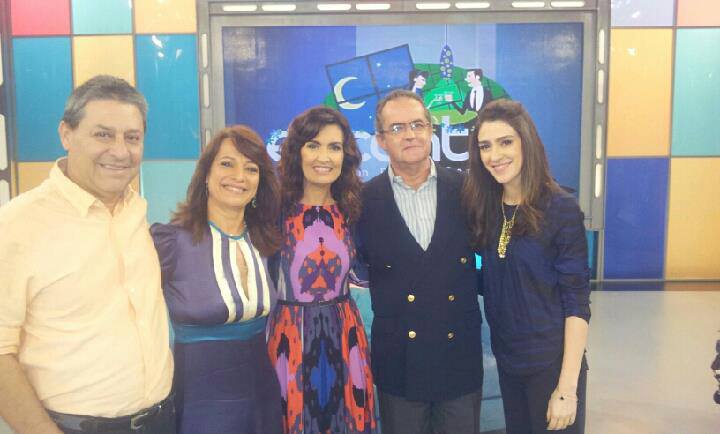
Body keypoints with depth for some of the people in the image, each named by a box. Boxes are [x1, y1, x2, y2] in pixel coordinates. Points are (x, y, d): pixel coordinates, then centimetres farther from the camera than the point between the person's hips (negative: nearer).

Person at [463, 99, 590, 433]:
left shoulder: (560, 209, -14)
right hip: (506, 361, 5)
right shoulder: (485, 209, -1)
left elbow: (577, 302, -15)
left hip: (552, 363, -5)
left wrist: (568, 387, -17)